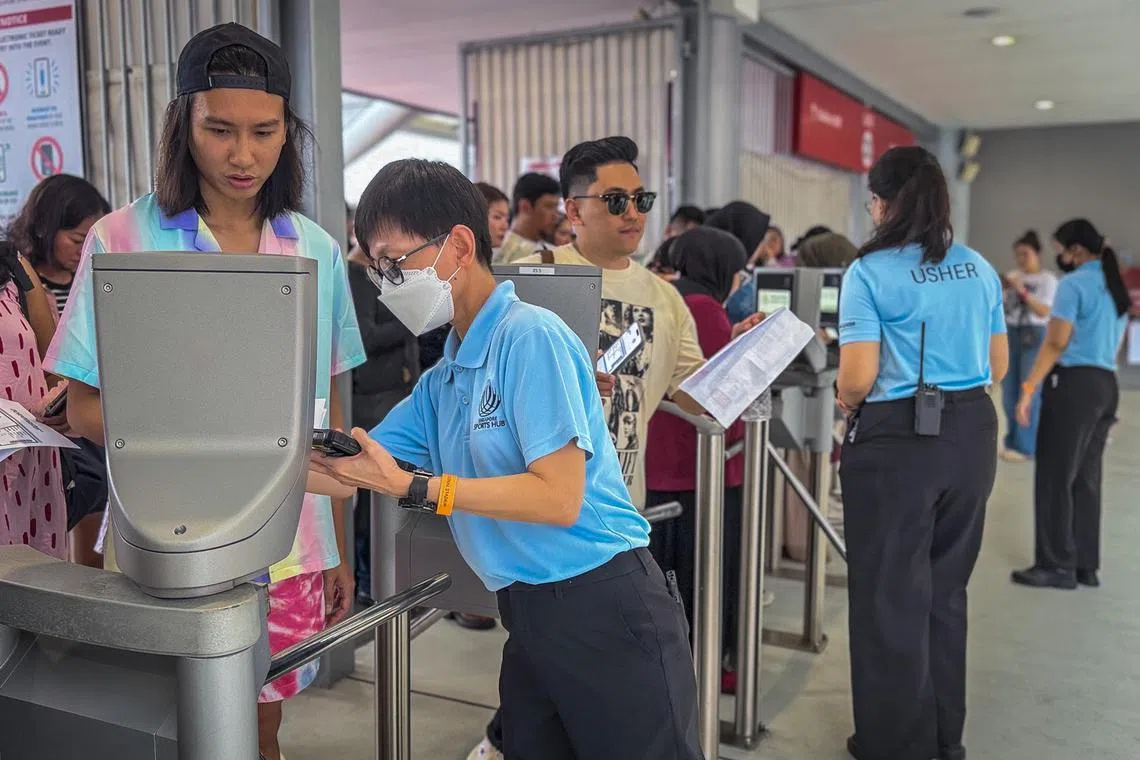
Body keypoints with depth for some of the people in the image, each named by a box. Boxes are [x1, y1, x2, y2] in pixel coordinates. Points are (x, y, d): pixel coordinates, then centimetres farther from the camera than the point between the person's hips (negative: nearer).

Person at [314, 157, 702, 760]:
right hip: (528, 616, 8)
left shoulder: (530, 336, -15)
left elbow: (560, 498, -20)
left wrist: (414, 488, -19)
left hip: (604, 607, -8)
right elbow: (357, 471, 12)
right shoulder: (443, 378, 12)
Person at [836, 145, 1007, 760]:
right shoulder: (980, 269, 7)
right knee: (946, 590, 18)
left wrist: (845, 404, 6)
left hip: (897, 439, -6)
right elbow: (998, 366, 12)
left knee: (891, 596, 7)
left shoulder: (870, 273, -12)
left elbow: (858, 379, -15)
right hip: (971, 436, 7)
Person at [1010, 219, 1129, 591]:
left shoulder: (1073, 283, -10)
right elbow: (1113, 344, 19)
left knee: (1055, 476, -1)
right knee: (1086, 477, 12)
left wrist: (1029, 388, -15)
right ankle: (1086, 566, 17)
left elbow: (1057, 343, -16)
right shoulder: (1117, 288, 16)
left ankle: (1058, 565, 3)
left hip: (1073, 383, -8)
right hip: (1107, 385, 8)